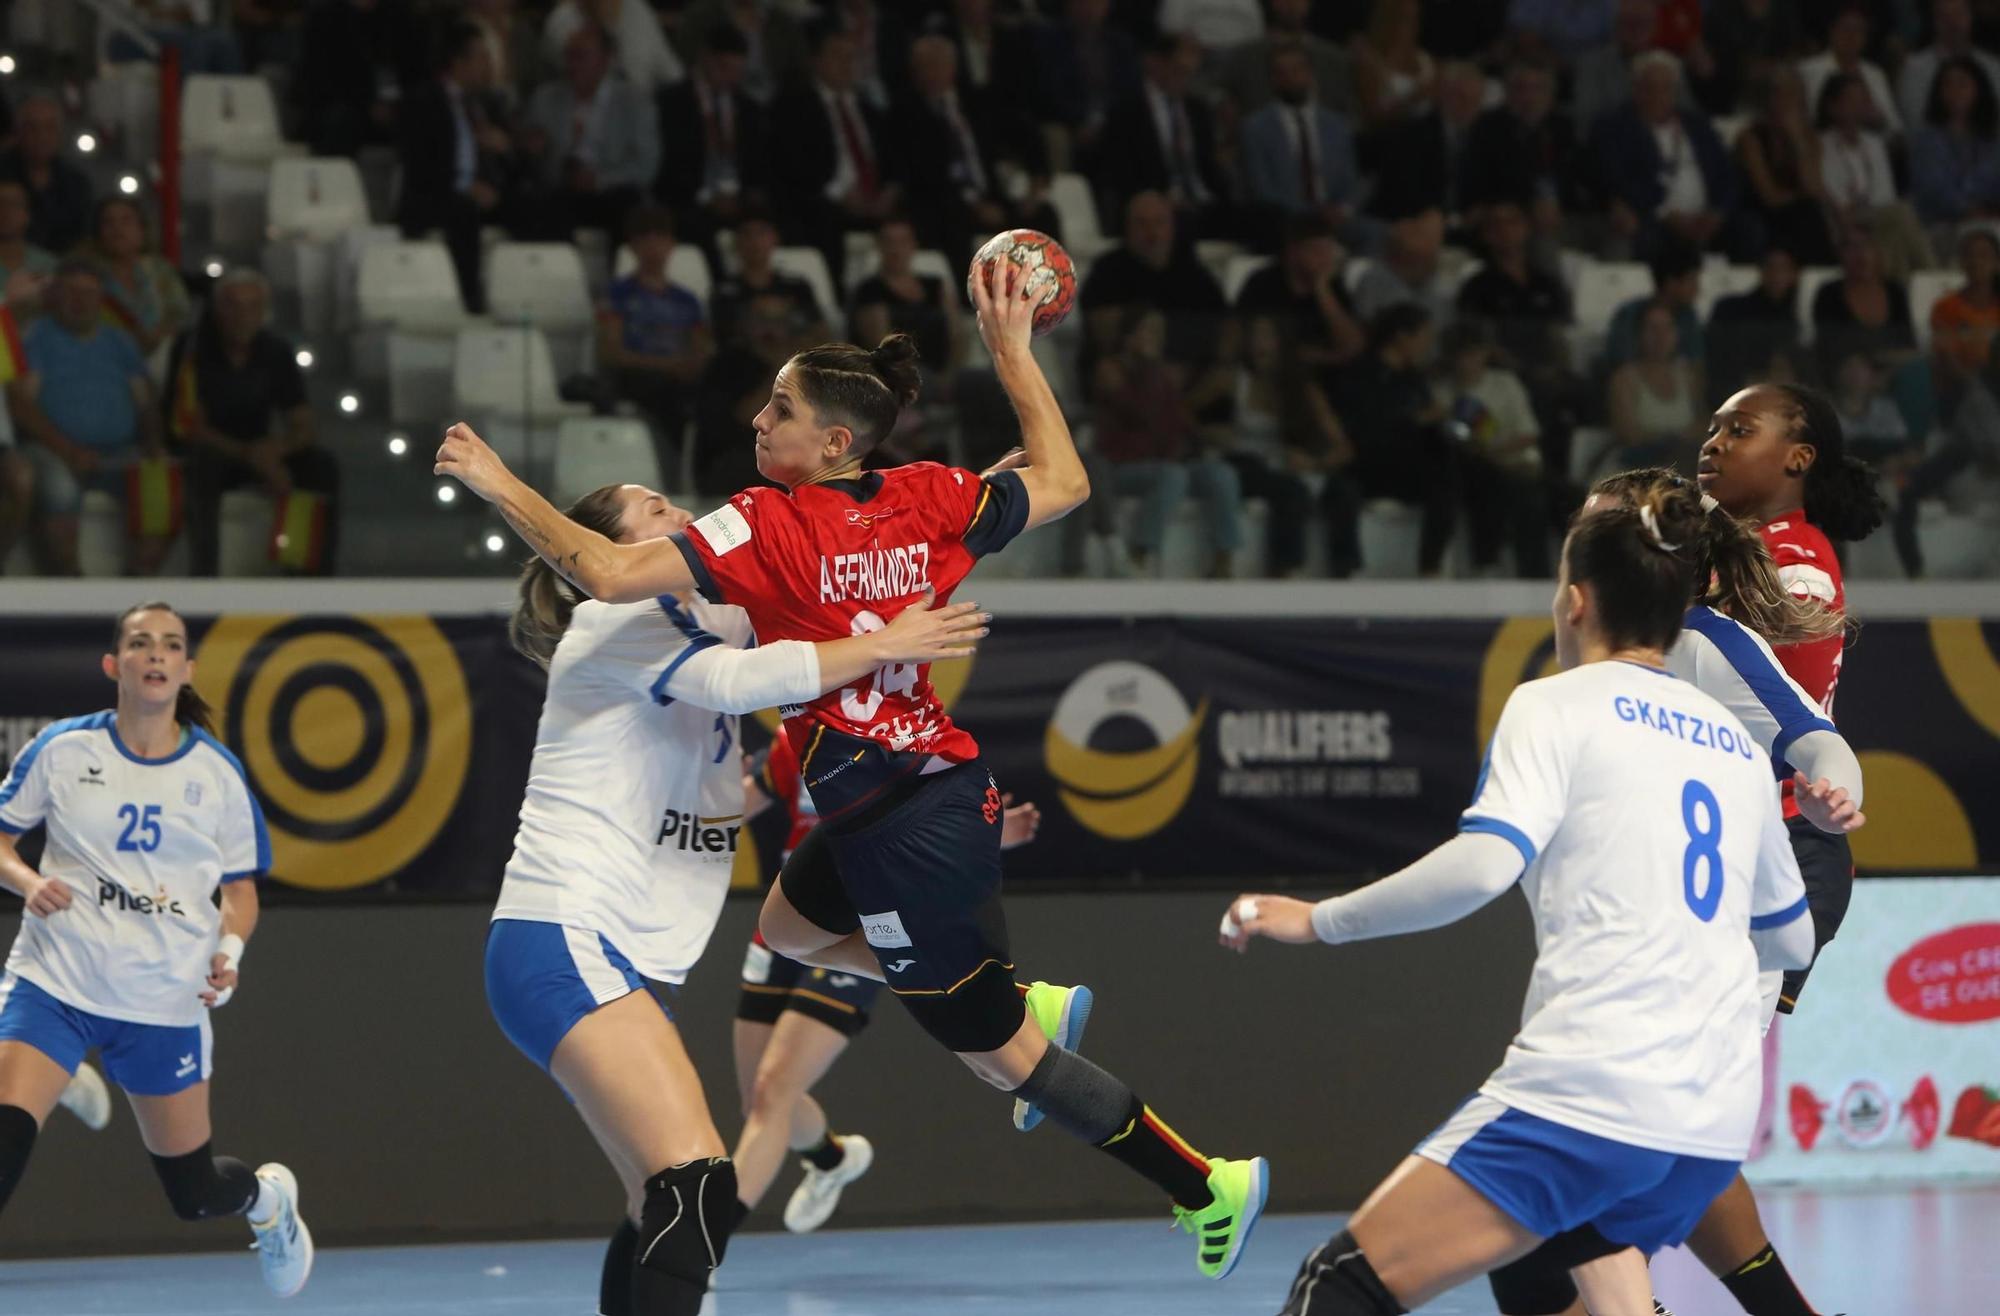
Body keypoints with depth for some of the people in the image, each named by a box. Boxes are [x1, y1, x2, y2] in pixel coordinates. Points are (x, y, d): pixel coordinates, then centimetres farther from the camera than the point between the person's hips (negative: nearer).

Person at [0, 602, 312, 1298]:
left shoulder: (217, 772, 2)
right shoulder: (63, 750, -1)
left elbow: (241, 890, 10)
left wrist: (229, 951, -10)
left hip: (165, 1000, 1)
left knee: (194, 1192, 11)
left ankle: (269, 1194, 46)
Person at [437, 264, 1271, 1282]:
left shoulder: (770, 527, -19)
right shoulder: (928, 501, -1)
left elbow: (608, 574, -27)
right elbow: (1064, 483, 13)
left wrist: (497, 483, -16)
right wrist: (1013, 353, 19)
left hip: (905, 835, -8)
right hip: (949, 788, 8)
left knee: (1002, 1056, 7)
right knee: (789, 926, 31)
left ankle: (1209, 1188, 14)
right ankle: (1034, 1003, 30)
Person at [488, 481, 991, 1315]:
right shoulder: (613, 621, -7)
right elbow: (734, 680, -22)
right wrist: (883, 646, -16)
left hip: (614, 961, 10)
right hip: (562, 942, -10)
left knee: (667, 1208, 5)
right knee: (697, 1180, -24)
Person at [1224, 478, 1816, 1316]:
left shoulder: (1557, 705, 1)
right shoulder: (1737, 743, 19)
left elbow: (1482, 866, -15)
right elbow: (1790, 940, 29)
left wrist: (1319, 920, -4)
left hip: (1586, 1095, -7)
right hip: (1713, 1134, 7)